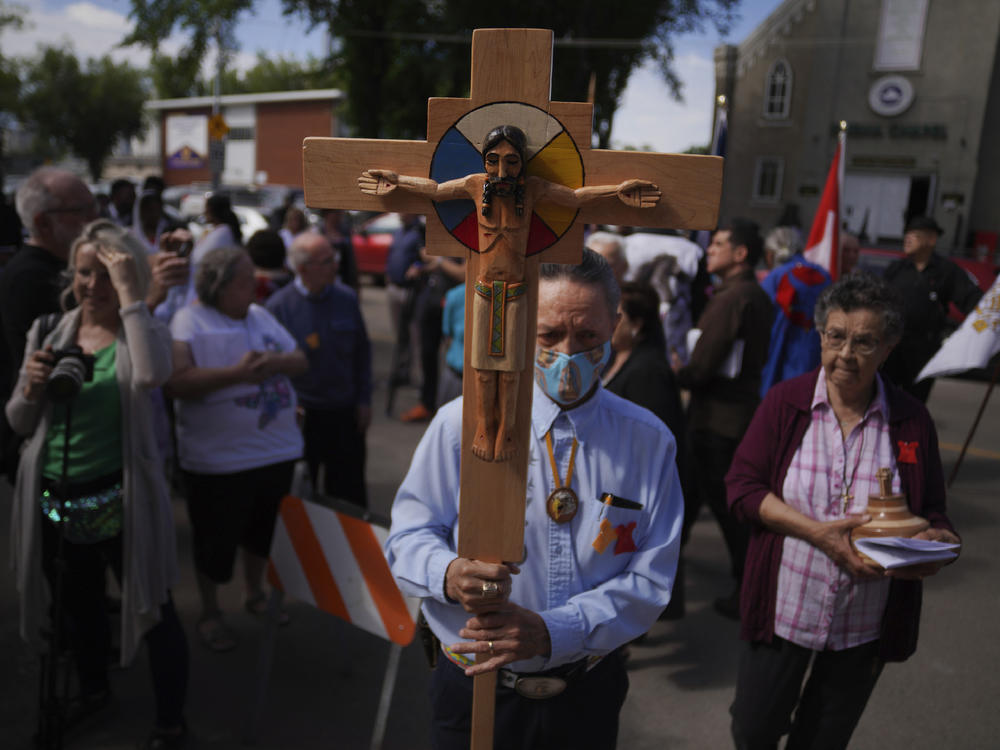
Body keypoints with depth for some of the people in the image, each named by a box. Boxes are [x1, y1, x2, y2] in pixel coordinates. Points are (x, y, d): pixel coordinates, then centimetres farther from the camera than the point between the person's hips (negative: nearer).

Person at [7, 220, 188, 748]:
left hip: (119, 502, -5)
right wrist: (32, 387, -15)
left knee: (152, 608, 7)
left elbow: (152, 374, -36)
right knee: (77, 603, 26)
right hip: (54, 502, 5)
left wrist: (129, 294, -31)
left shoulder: (142, 330, -10)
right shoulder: (49, 333, 2)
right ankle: (93, 689, 52)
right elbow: (20, 422, 7)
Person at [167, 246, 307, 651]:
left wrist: (274, 362, -15)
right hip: (218, 460, -6)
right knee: (216, 541, 10)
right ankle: (210, 612, 32)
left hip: (276, 450, 6)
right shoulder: (189, 321, -12)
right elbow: (178, 383, -23)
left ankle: (254, 593, 44)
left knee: (264, 530, 21)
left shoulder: (260, 315, 9)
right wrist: (236, 373, -26)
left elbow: (300, 361, 6)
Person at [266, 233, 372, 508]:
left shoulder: (346, 298, 0)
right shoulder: (278, 306, -10)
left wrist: (364, 400, 6)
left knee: (350, 492, 14)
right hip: (302, 416, -3)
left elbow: (363, 351, 9)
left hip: (346, 413, 3)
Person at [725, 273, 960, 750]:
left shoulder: (911, 421, -4)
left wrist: (937, 542, -20)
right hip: (784, 608, -1)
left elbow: (933, 514, 4)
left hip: (867, 624, 1)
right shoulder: (785, 402, -8)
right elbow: (741, 487, -10)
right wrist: (816, 531, -22)